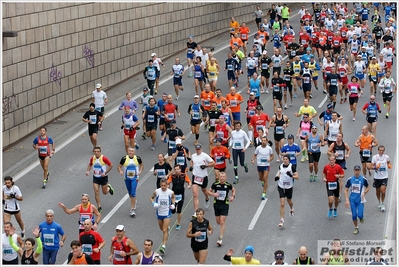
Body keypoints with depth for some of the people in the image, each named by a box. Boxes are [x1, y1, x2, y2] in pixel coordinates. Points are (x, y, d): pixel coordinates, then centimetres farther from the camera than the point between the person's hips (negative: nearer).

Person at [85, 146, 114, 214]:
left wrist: (105, 173, -19)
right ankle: (99, 207, 2)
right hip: (95, 177, 3)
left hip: (103, 177, -3)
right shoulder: (92, 158, -4)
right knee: (96, 192, -7)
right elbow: (90, 165, 15)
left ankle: (109, 187, 46)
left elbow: (111, 165, -12)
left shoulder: (104, 158, -19)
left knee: (105, 192, 9)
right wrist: (88, 171, -3)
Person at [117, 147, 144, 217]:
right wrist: (120, 171, -19)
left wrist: (140, 171, -6)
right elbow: (119, 166, 1)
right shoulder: (124, 159, -8)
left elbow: (142, 165, 11)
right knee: (130, 193, 17)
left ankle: (132, 209, -10)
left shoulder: (137, 158, -7)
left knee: (133, 194, -13)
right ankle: (134, 201, 49)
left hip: (134, 178, -2)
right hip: (127, 178, 2)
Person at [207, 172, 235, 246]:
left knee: (222, 222, -9)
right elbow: (209, 191, 4)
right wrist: (213, 194, -17)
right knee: (218, 222, 11)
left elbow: (233, 190, 14)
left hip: (225, 205, -2)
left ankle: (220, 239, -6)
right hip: (216, 204, 2)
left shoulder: (228, 185, -7)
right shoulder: (215, 184, -7)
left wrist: (233, 196, -4)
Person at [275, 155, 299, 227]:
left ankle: (292, 209, 59)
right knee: (282, 204, -8)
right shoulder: (280, 166, -1)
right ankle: (282, 220, -7)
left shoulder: (292, 166, -12)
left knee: (289, 201, 22)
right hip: (281, 187, 1)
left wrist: (291, 175, -30)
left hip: (289, 187, -1)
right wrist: (277, 177, 0)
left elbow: (297, 177, -12)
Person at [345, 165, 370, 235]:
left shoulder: (363, 179, -6)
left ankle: (361, 217, 27)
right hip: (352, 200, 1)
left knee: (360, 215, -11)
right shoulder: (350, 179, -3)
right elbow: (346, 190, 2)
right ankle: (356, 228, 19)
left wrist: (364, 193, -11)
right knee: (354, 215, 0)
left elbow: (368, 188, 9)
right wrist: (347, 200, -8)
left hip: (360, 200, -1)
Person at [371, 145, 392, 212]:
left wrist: (389, 165, -4)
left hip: (384, 177, -1)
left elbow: (389, 162, 18)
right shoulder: (375, 157, -7)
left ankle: (382, 204, 9)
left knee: (383, 191, -11)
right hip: (377, 177, 1)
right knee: (377, 191, 13)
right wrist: (375, 167, -26)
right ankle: (379, 202, 38)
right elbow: (372, 166, -5)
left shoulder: (386, 157, -3)